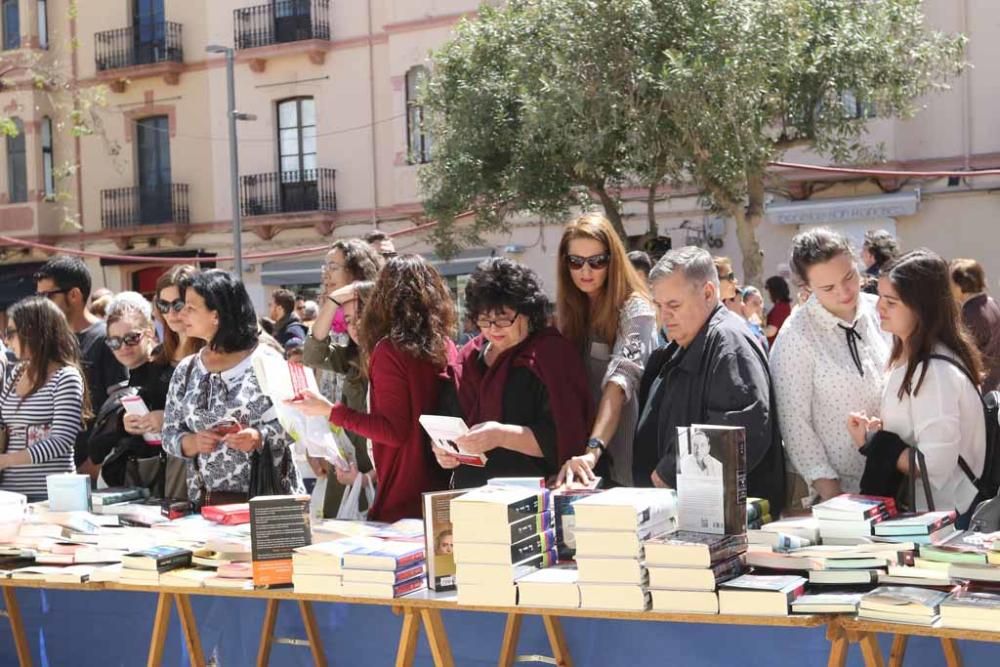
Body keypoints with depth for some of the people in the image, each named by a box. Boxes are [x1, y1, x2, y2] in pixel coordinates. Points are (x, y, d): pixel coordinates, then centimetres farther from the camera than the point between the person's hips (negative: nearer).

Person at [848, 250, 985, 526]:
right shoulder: (908, 356, 5)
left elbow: (935, 465, -27)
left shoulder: (936, 370, -24)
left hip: (943, 515, -9)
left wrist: (873, 445, -15)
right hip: (912, 505, 9)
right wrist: (876, 426, 1)